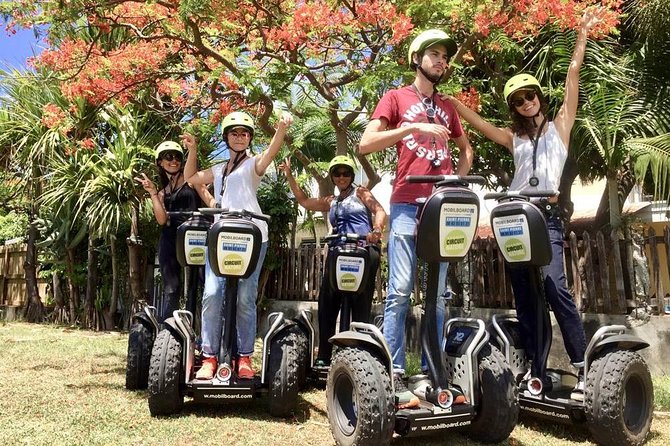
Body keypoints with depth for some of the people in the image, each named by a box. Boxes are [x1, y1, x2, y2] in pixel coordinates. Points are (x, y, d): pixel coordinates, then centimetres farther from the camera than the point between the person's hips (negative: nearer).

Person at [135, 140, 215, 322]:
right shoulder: (162, 193, 22)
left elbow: (209, 200, -2)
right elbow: (162, 220, 5)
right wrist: (152, 193, 1)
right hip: (170, 240, 3)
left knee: (192, 286, -9)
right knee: (171, 288, -1)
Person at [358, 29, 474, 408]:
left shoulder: (447, 107, 22)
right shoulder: (397, 98, 8)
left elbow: (466, 148, 31)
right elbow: (365, 144, -5)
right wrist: (412, 127, -14)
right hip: (407, 204, -5)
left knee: (438, 293, 6)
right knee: (400, 291, -8)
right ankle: (395, 376, -3)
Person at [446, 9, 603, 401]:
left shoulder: (559, 125, 12)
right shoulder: (514, 137, 18)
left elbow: (573, 74, 10)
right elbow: (478, 122, 14)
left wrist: (583, 32, 11)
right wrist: (451, 100, 9)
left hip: (548, 217, -3)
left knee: (555, 286, -18)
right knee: (524, 296, 2)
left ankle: (584, 367, -13)